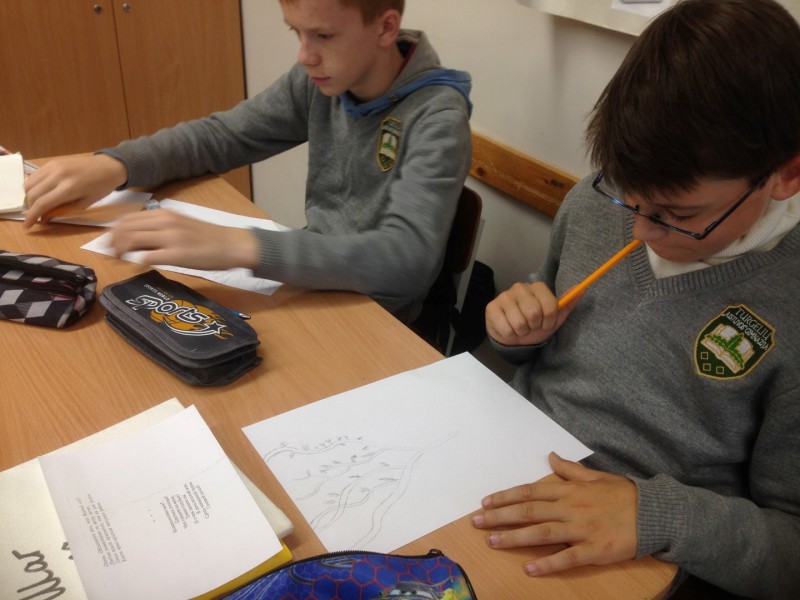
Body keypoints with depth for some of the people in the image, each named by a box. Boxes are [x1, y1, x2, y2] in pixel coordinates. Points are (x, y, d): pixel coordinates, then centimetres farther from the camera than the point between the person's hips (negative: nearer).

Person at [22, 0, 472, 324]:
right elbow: (221, 135, 3)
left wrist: (238, 246, -46)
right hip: (313, 289, 6)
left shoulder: (437, 116, -23)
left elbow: (407, 257, -35)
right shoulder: (321, 79, -4)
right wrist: (115, 164, -17)